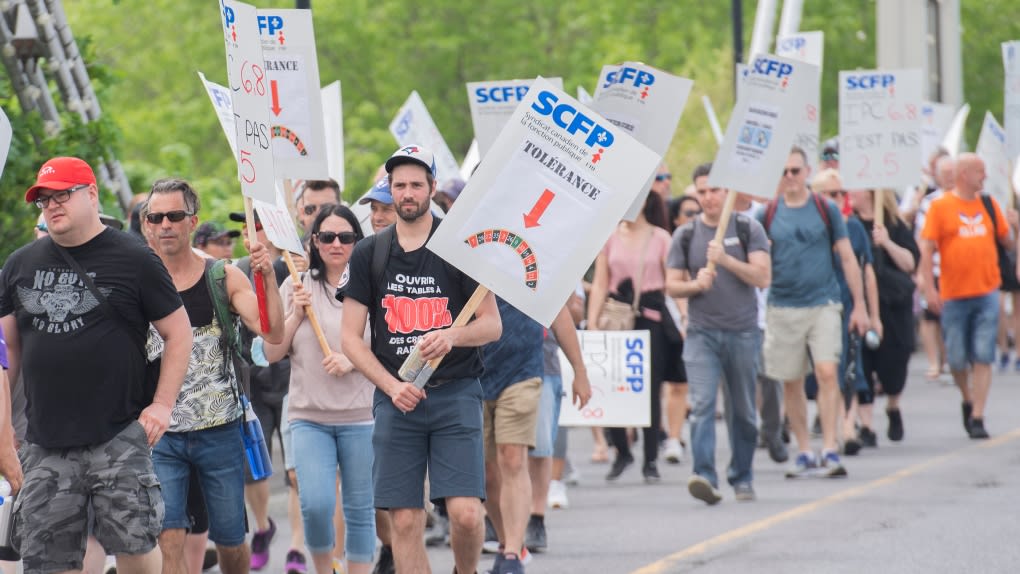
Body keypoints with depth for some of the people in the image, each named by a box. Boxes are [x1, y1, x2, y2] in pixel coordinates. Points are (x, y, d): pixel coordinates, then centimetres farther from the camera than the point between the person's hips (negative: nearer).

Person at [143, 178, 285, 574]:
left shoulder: (224, 279, 0)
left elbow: (273, 333, -10)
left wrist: (268, 277, -23)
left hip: (219, 432, 1)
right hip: (160, 436, -1)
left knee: (230, 541, 11)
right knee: (168, 539, -13)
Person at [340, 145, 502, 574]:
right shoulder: (369, 255, 7)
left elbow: (492, 324, 2)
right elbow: (350, 337, 7)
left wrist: (453, 336, -20)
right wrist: (392, 386, -7)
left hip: (456, 393, -2)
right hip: (396, 397, 2)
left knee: (465, 513, -13)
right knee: (405, 521, -2)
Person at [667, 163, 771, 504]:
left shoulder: (748, 229, 2)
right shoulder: (685, 236, 7)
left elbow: (763, 277, -6)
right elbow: (672, 285, 8)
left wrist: (726, 260, -17)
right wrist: (696, 284, -12)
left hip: (742, 331, 0)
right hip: (702, 332, 0)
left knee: (742, 411, 8)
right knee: (702, 404, -16)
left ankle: (742, 478, 21)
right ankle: (705, 477, -25)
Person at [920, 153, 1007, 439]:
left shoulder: (988, 205, 9)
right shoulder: (940, 207, -3)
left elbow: (1005, 238, 19)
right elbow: (926, 249, -5)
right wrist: (929, 288, -12)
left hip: (986, 292, 2)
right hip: (953, 295, -2)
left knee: (983, 358, -5)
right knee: (957, 359, 5)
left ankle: (977, 417, -2)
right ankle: (968, 400, 32)